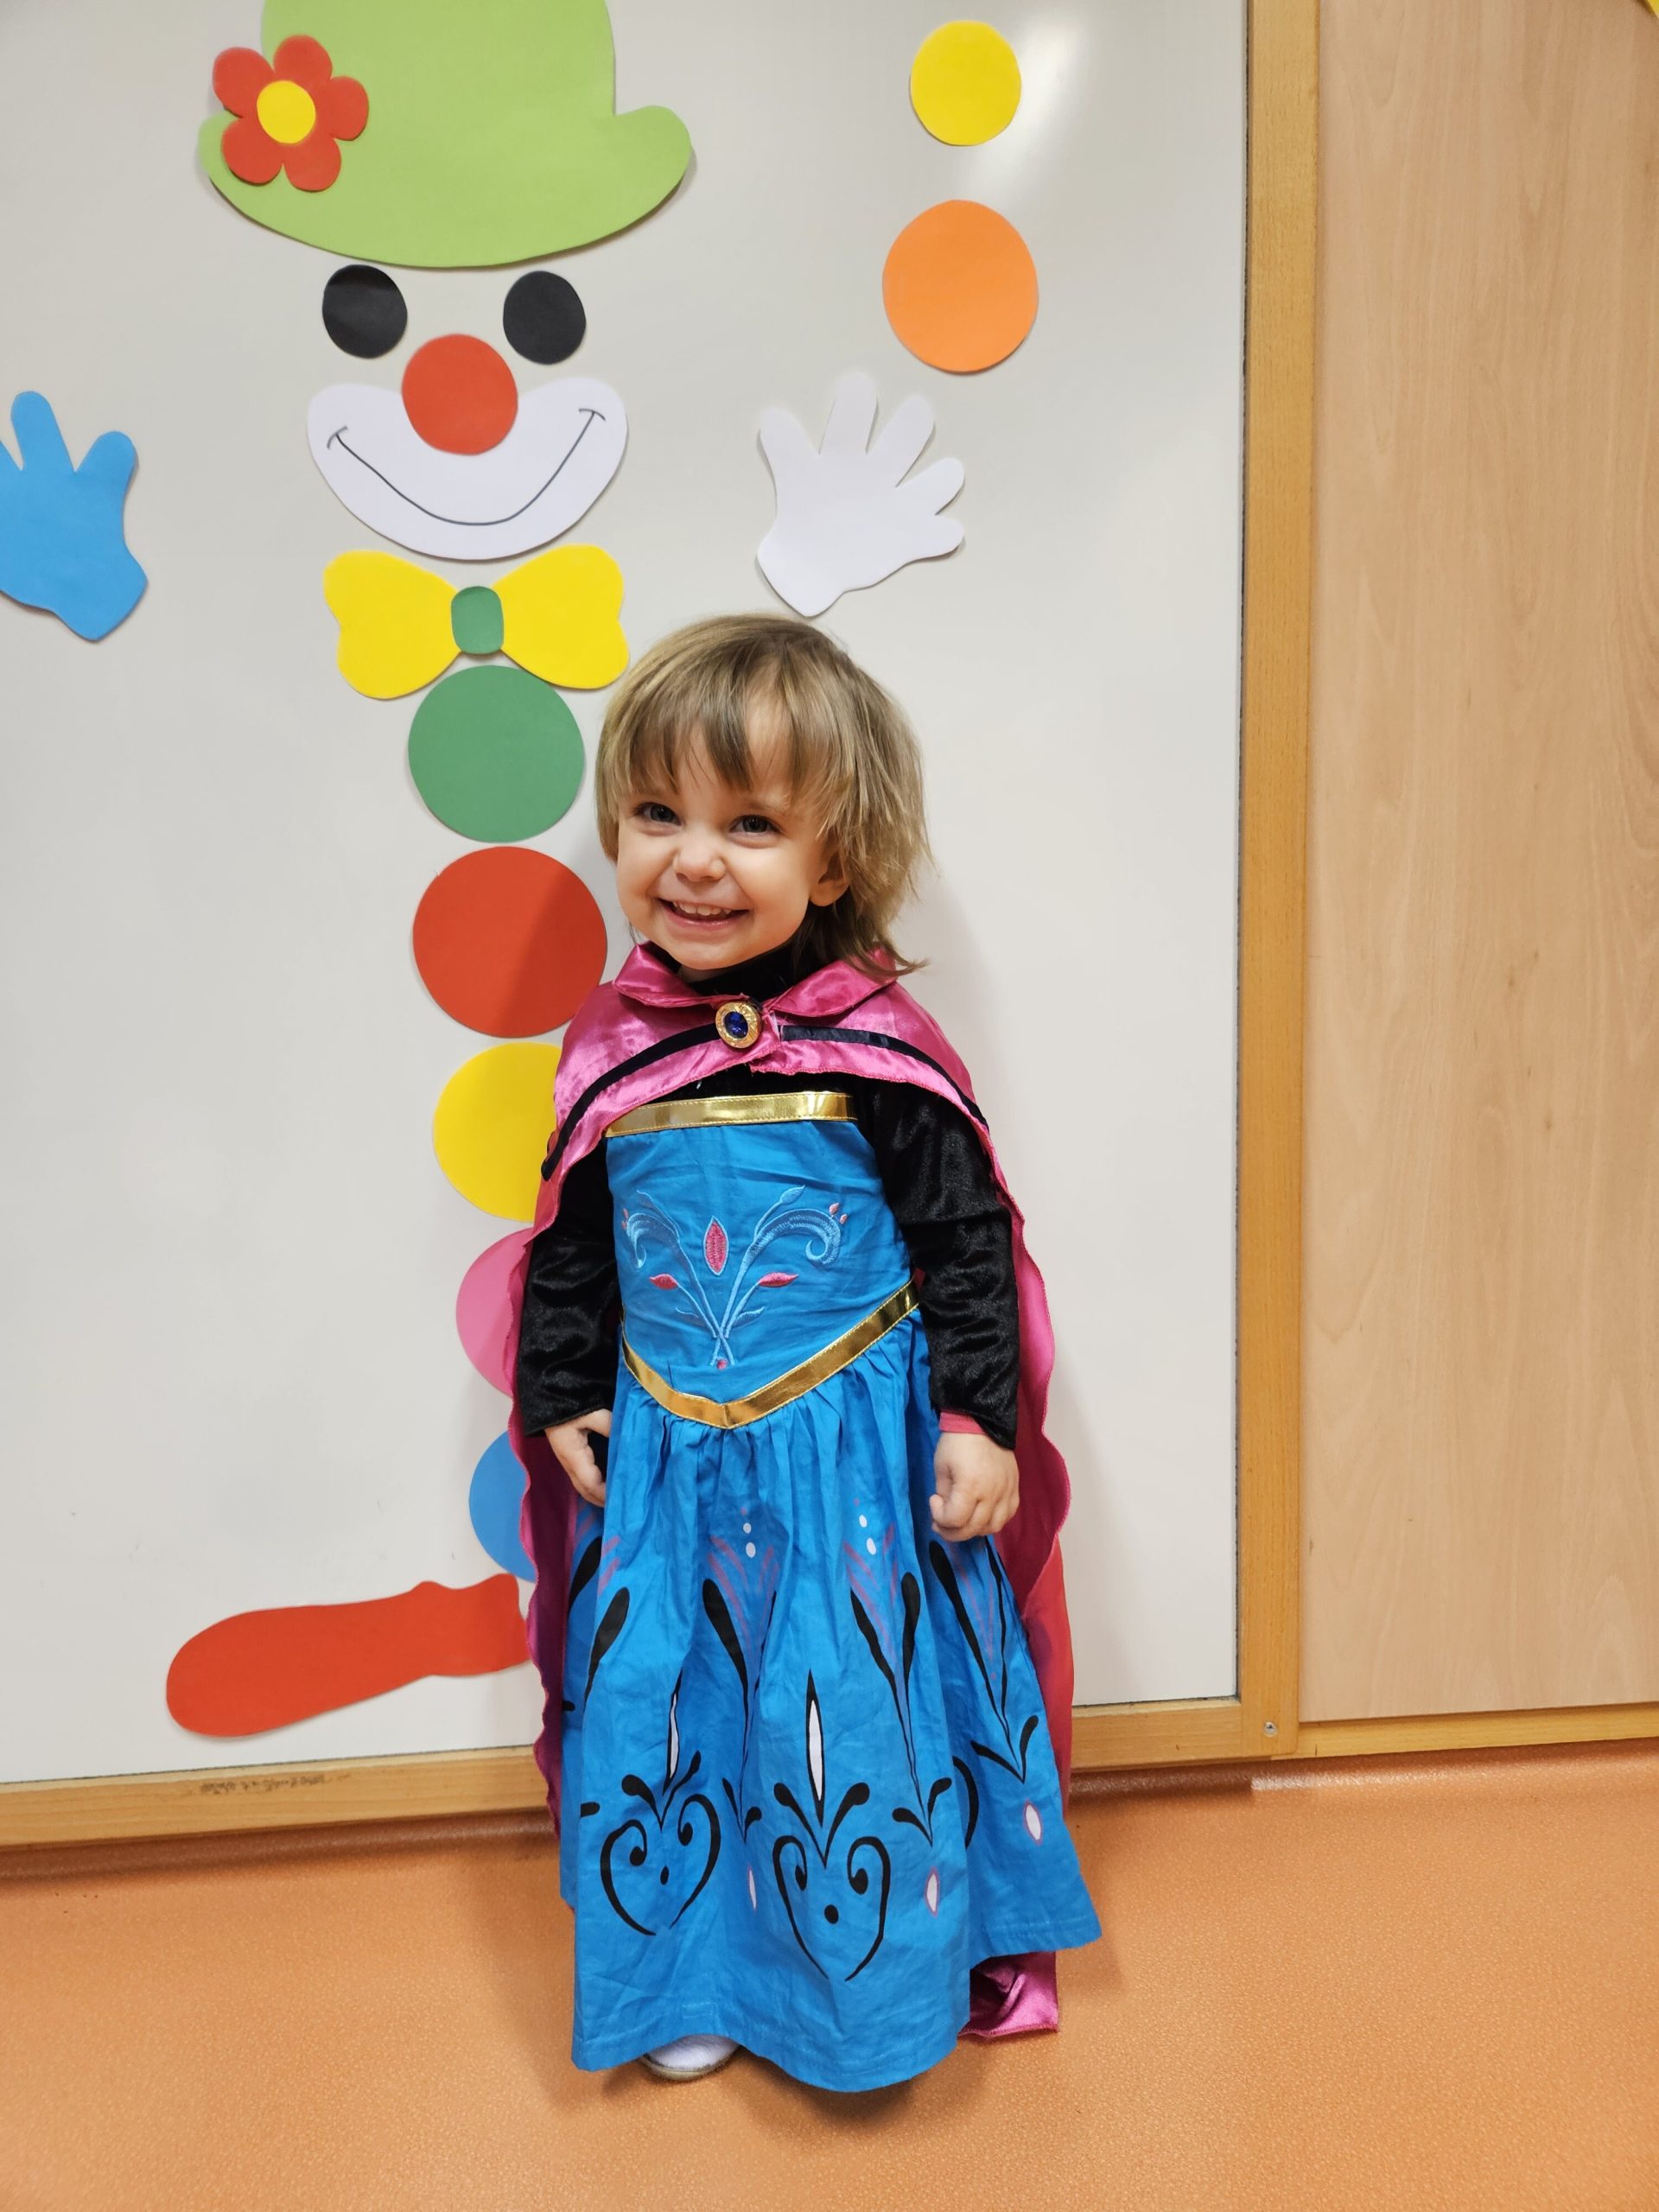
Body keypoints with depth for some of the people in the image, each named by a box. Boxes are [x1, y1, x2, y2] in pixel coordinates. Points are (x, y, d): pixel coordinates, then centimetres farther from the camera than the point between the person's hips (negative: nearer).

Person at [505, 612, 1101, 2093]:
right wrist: (563, 1402, 9)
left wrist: (979, 1422, -9)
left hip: (853, 1446, -3)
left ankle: (883, 1969, 34)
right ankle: (694, 1973, 37)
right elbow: (570, 1249, 8)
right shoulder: (612, 1051, -2)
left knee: (857, 1705, 7)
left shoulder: (877, 1053, -12)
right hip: (666, 1452, 4)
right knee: (664, 1697, 13)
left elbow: (967, 1243, -7)